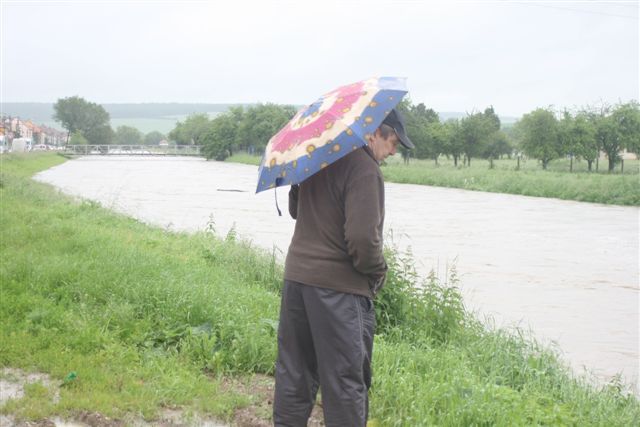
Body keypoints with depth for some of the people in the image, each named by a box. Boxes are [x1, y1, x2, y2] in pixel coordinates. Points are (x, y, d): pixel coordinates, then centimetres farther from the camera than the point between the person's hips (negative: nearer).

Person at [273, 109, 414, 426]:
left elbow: (295, 210, 23)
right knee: (345, 380, 5)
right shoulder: (364, 168, -16)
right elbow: (363, 238, -22)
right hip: (339, 286, -8)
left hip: (296, 276, 8)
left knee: (294, 374, 17)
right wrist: (378, 271, -6)